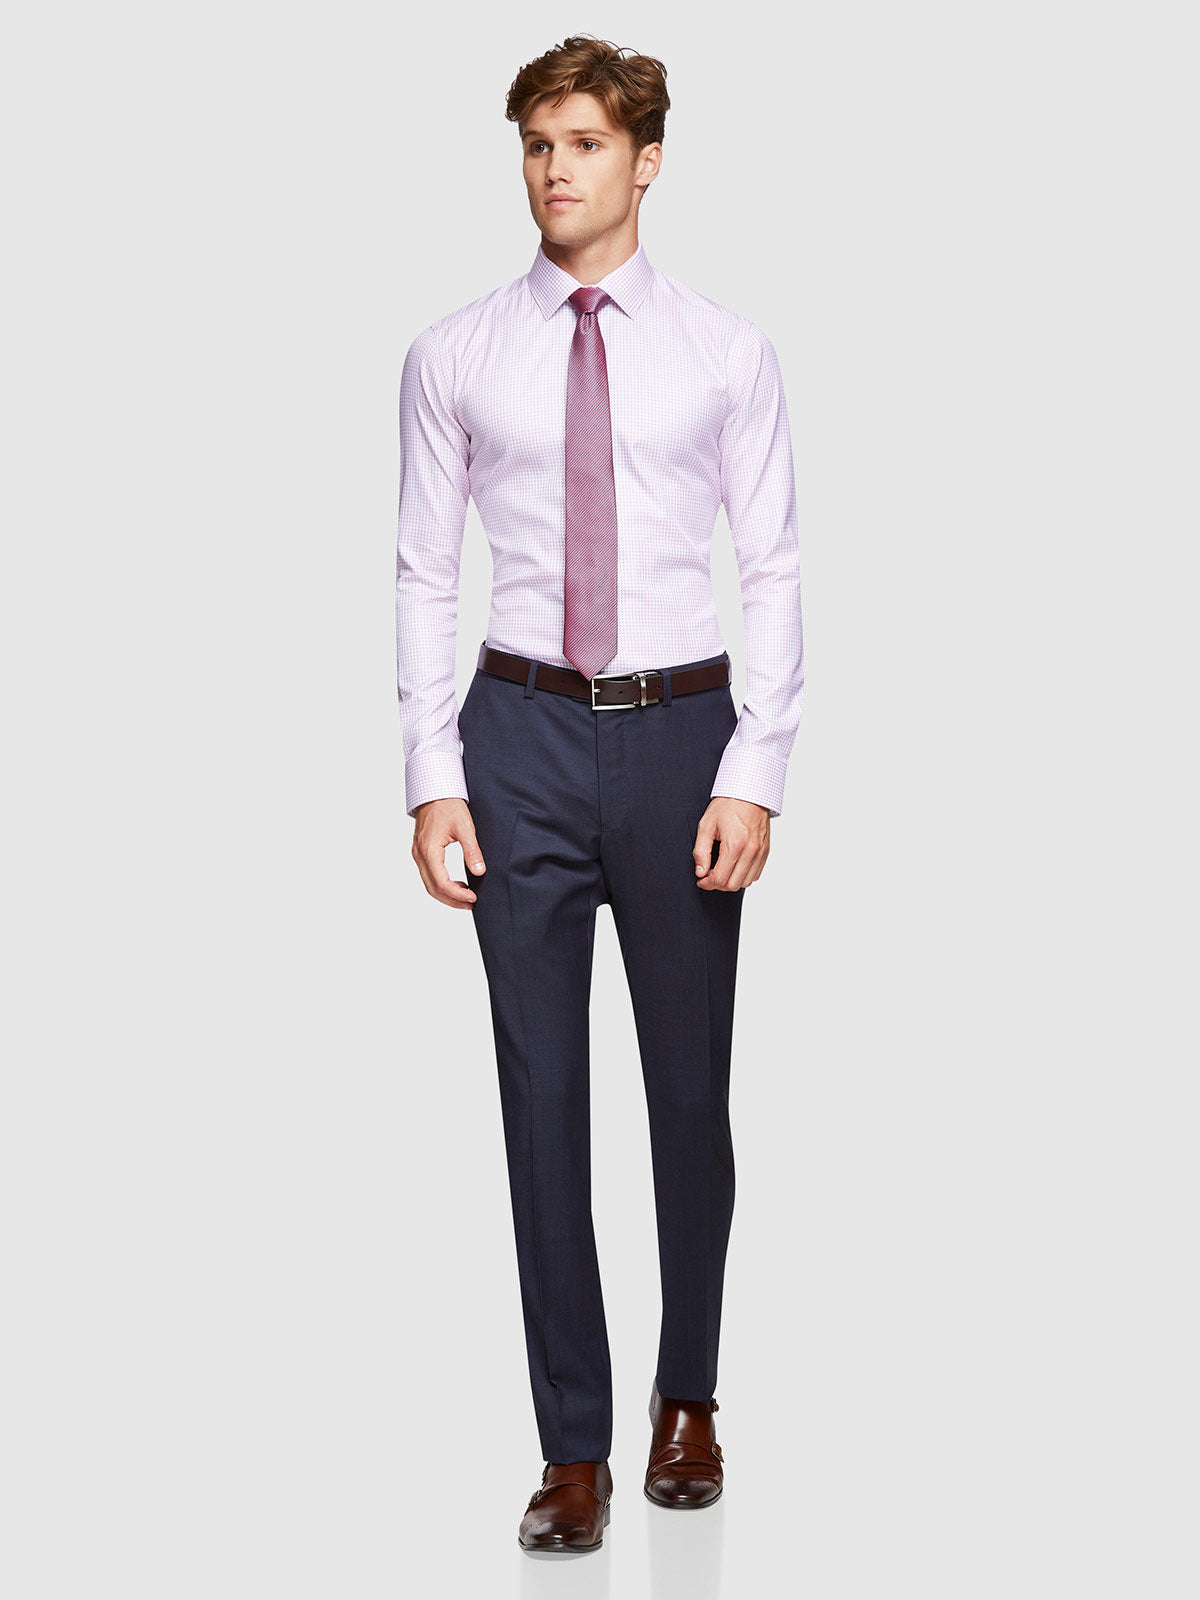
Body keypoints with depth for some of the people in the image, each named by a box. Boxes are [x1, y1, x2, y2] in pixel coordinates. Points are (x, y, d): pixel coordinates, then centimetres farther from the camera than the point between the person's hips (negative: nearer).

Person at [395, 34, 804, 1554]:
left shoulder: (728, 354, 1)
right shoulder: (453, 357, 3)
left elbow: (774, 572, 0)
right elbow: (425, 573, 4)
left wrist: (754, 774, -8)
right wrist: (432, 778, -3)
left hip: (682, 732, 0)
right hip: (523, 739, 0)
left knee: (690, 1090, 10)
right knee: (542, 1098, 2)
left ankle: (688, 1401, 31)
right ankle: (573, 1448, 13)